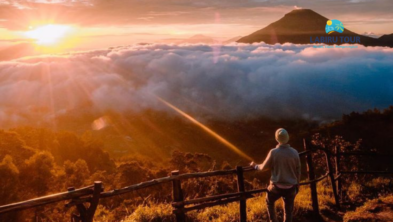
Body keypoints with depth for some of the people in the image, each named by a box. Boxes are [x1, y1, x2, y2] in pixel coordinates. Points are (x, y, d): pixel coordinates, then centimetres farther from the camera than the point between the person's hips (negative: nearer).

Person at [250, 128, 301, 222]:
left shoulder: (273, 152, -14)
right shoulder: (294, 152, -7)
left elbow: (264, 167, -3)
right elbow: (298, 171, 2)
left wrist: (255, 166, 17)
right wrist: (297, 184, 16)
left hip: (277, 186, -2)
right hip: (291, 187, 2)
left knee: (269, 202, 26)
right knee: (288, 210, 15)